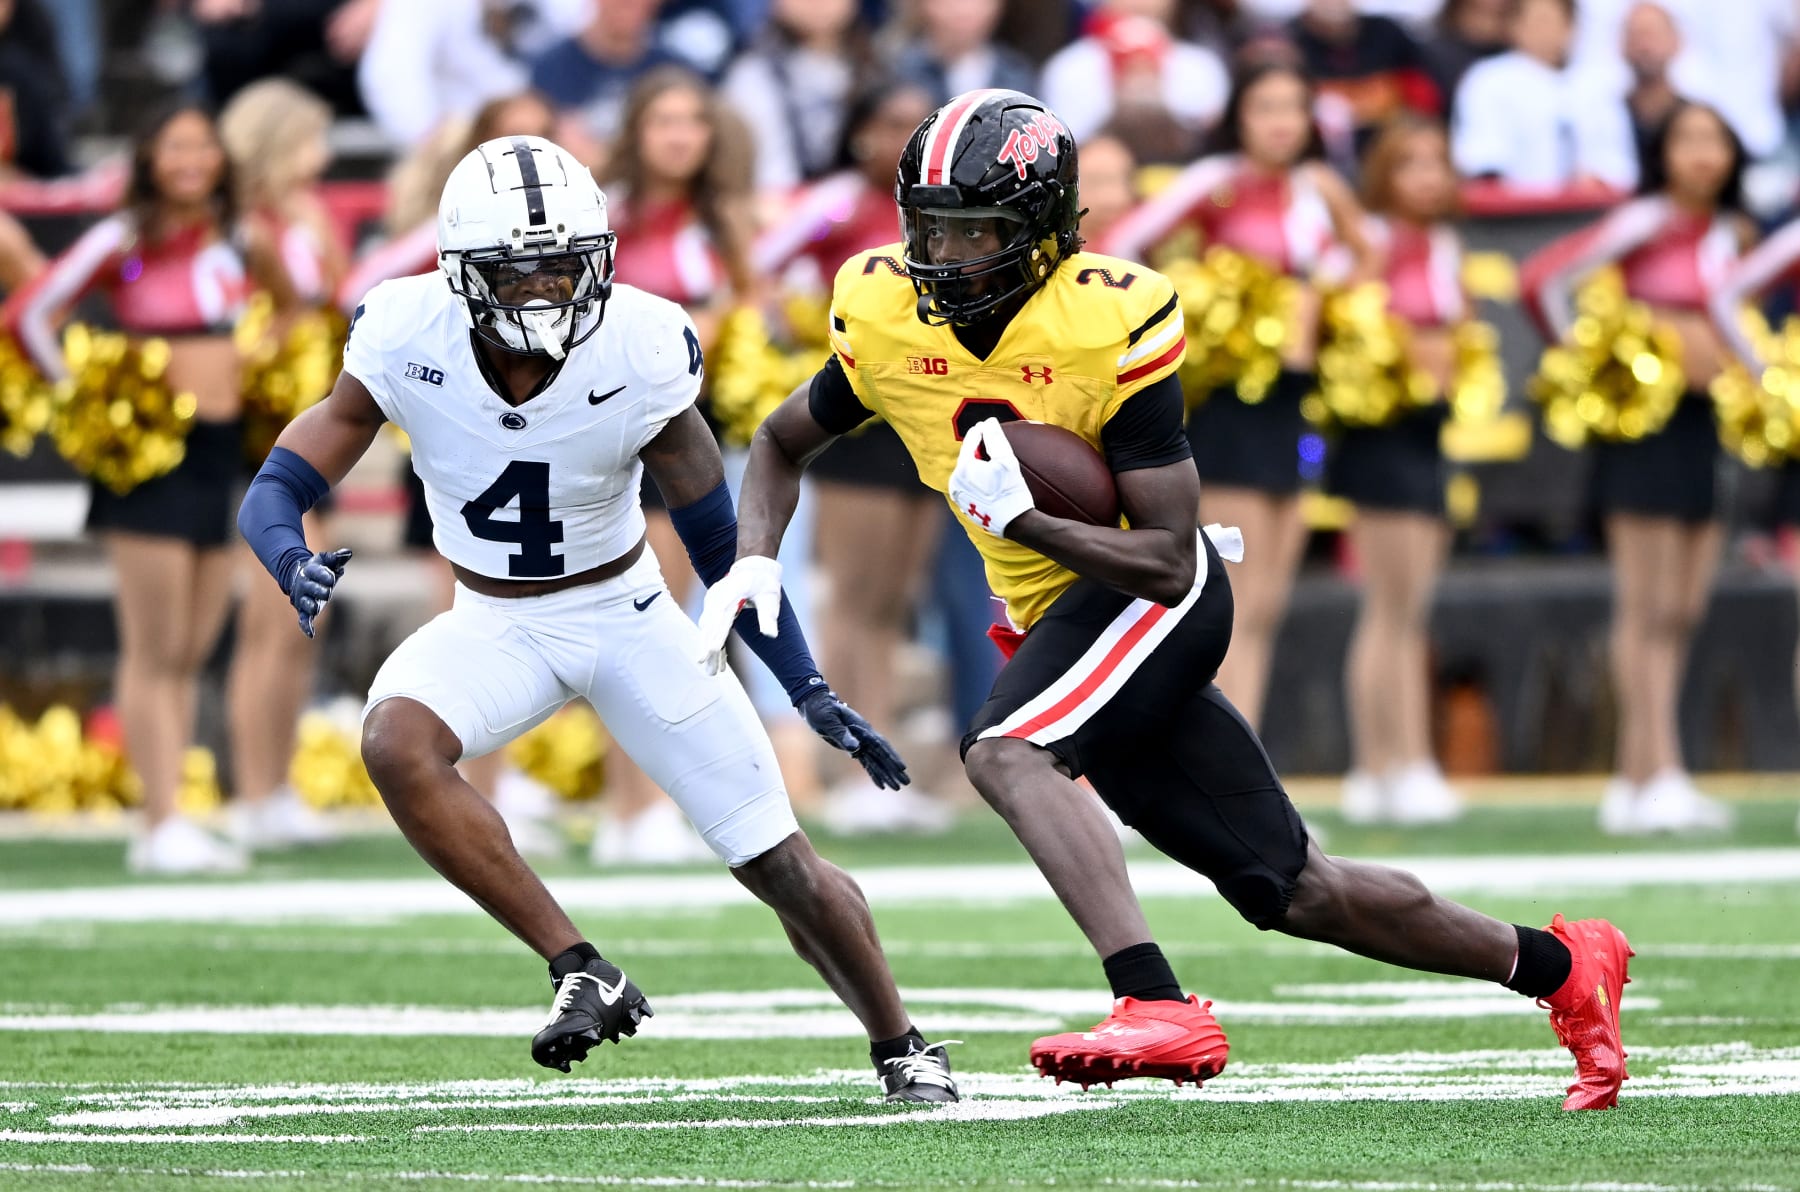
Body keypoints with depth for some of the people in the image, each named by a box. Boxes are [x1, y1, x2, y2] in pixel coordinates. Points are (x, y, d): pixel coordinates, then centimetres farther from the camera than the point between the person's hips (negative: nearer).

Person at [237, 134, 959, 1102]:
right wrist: (296, 563, -43)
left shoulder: (640, 351, -23)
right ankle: (581, 972, -23)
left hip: (627, 618, -1)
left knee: (783, 867, -3)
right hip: (492, 625, 1)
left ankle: (900, 1048, 25)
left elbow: (721, 535, -10)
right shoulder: (409, 341, -22)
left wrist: (808, 690, -11)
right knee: (395, 743, -32)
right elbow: (275, 494, -18)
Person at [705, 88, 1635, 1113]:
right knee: (1293, 892, 8)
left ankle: (1158, 1010, -40)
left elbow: (1167, 560, -21)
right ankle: (1565, 967, 22)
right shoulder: (886, 319, -5)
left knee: (1006, 750, -33)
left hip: (1154, 598, -6)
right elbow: (785, 443, 14)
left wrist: (1020, 520, -31)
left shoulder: (1112, 327, -21)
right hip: (1063, 611, 6)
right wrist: (755, 561, -4)